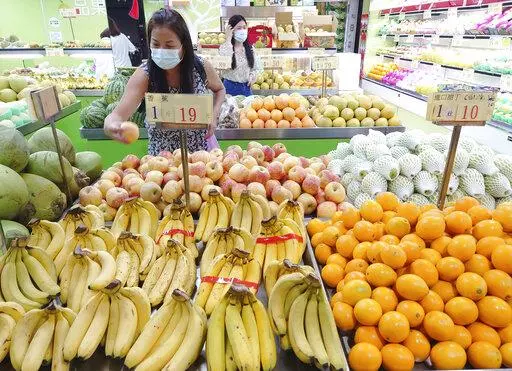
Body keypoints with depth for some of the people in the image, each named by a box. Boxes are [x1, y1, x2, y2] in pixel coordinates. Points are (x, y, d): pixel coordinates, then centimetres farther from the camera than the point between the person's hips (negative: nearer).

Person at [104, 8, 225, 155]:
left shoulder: (201, 67, -14)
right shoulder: (145, 74, -19)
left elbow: (219, 89, 6)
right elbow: (119, 114, -27)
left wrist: (214, 115, -11)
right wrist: (110, 124, -50)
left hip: (202, 149, 1)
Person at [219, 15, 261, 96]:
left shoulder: (250, 48, 6)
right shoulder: (224, 47, -9)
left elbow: (255, 67, 15)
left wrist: (252, 76, -8)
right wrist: (228, 39, -23)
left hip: (246, 88, 5)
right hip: (231, 88, -4)